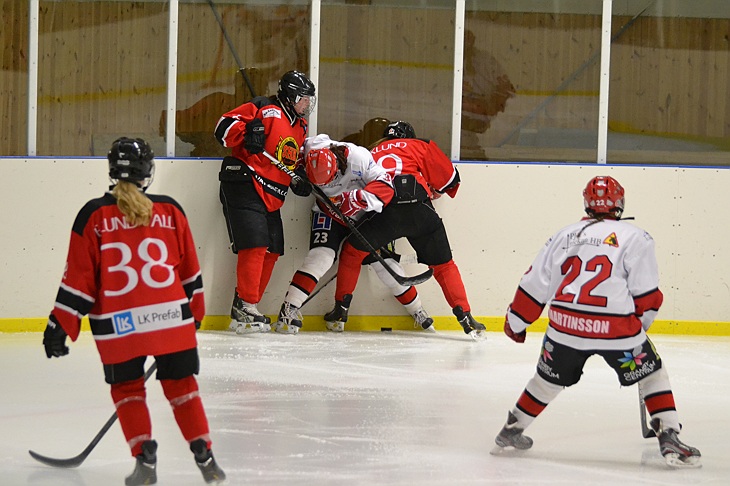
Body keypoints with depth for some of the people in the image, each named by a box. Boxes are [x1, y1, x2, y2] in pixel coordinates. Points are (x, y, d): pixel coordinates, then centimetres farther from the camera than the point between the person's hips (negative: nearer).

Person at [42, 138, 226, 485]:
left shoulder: (93, 216, -2)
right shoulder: (170, 211, 3)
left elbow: (78, 280, -2)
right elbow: (190, 272, 11)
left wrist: (60, 326, 3)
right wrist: (195, 312, 24)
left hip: (118, 325, -1)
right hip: (172, 319, 1)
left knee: (127, 388, 15)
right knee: (180, 385, 13)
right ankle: (204, 457, 10)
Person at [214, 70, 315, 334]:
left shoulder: (300, 126, 20)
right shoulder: (266, 110, -7)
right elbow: (225, 126, -14)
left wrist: (298, 179, 12)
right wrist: (247, 134, -32)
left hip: (272, 198, 10)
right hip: (244, 187, -9)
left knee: (272, 250, 8)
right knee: (255, 246, -17)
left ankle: (243, 309, 16)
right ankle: (245, 309, -13)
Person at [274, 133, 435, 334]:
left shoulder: (358, 156, -32)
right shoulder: (312, 149, -24)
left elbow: (385, 184, -32)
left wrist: (361, 198, -47)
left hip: (364, 214, -1)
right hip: (329, 212, 1)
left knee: (385, 262, -1)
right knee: (321, 255, -22)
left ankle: (417, 311, 17)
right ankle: (289, 309, -22)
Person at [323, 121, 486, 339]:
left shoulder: (373, 154, 32)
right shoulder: (422, 146, 23)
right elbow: (450, 179, 19)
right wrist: (432, 192, 37)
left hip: (383, 213, 1)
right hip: (418, 208, -1)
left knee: (352, 252, 23)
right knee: (443, 265, 12)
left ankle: (341, 308, 21)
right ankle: (465, 316, 2)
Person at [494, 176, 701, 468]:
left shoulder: (566, 235, 13)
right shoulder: (635, 237, 2)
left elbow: (535, 284, 15)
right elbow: (647, 294, -2)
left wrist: (516, 322, 26)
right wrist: (642, 322, 17)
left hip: (566, 325, 4)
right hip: (617, 329, -3)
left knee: (549, 379, 25)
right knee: (653, 374, 14)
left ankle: (512, 431, 35)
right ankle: (669, 438, 3)